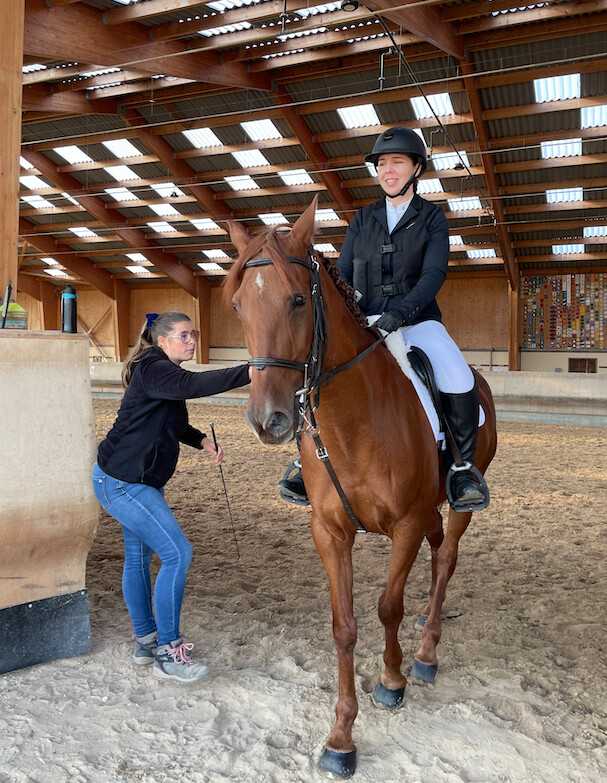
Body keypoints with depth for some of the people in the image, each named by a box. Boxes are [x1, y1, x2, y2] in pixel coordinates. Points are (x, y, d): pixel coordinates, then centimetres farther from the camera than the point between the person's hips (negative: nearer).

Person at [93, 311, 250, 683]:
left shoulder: (164, 371, 13)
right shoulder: (153, 369, -19)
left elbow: (172, 425, 23)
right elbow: (192, 385, -39)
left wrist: (202, 440, 5)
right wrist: (249, 372, -48)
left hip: (142, 481, 11)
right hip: (122, 482, -11)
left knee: (139, 556, 17)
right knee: (177, 554, -11)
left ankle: (146, 641, 31)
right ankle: (167, 653, 1)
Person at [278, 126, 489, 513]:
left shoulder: (432, 217, 4)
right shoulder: (363, 220, 12)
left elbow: (434, 274, -10)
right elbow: (342, 274, 8)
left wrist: (400, 312, -26)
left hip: (417, 320, -2)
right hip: (364, 322, 3)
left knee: (459, 381, -27)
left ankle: (463, 466, -4)